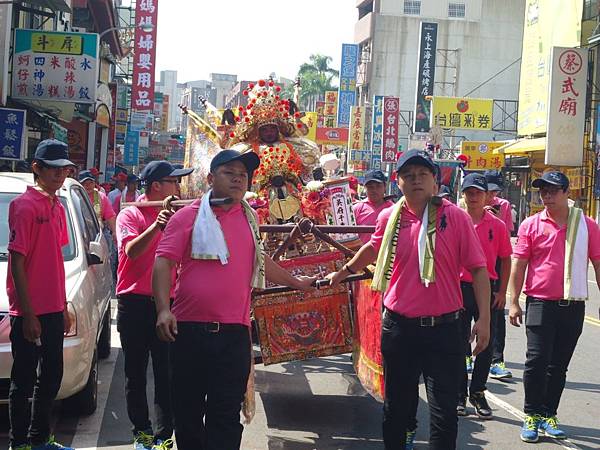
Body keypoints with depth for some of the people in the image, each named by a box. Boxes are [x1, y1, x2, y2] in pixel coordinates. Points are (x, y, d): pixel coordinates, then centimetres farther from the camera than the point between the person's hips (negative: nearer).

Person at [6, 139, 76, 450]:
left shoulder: (57, 207, 12)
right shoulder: (25, 205, -13)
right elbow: (17, 262, -16)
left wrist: (64, 306, 17)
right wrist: (28, 314, -18)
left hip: (53, 310, 8)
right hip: (29, 313, -8)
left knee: (51, 378, 16)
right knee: (24, 381, 2)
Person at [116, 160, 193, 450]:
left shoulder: (175, 215, 9)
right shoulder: (130, 215, -3)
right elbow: (132, 251, -20)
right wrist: (156, 226, -31)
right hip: (134, 304, -2)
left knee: (166, 374, -1)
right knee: (136, 374, 7)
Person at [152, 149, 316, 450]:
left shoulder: (249, 218, 13)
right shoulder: (188, 216, -1)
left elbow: (259, 261, 29)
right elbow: (163, 262, -6)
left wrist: (296, 283, 37)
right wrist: (163, 309, -18)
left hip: (234, 332, 3)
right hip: (190, 329, -2)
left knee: (226, 416, 1)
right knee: (188, 410, 9)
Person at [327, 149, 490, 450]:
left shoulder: (455, 216, -6)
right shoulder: (389, 218, 4)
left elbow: (478, 268, -5)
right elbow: (373, 248, 25)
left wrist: (483, 318, -12)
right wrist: (344, 272, 34)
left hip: (443, 328, -3)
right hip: (399, 326, 3)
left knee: (444, 410, 0)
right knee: (396, 405, 16)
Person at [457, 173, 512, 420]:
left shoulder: (497, 225, 1)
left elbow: (506, 260, 7)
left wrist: (502, 292, 2)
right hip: (459, 288, -1)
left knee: (486, 344, 6)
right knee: (459, 343, 5)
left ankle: (477, 392, 20)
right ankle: (459, 394, 17)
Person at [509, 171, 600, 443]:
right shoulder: (531, 225, 0)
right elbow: (518, 265, 1)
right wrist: (514, 302, -3)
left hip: (573, 306, 2)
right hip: (540, 303, -2)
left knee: (558, 366, 10)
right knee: (536, 361, -6)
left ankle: (548, 416, 21)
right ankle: (532, 416, 6)